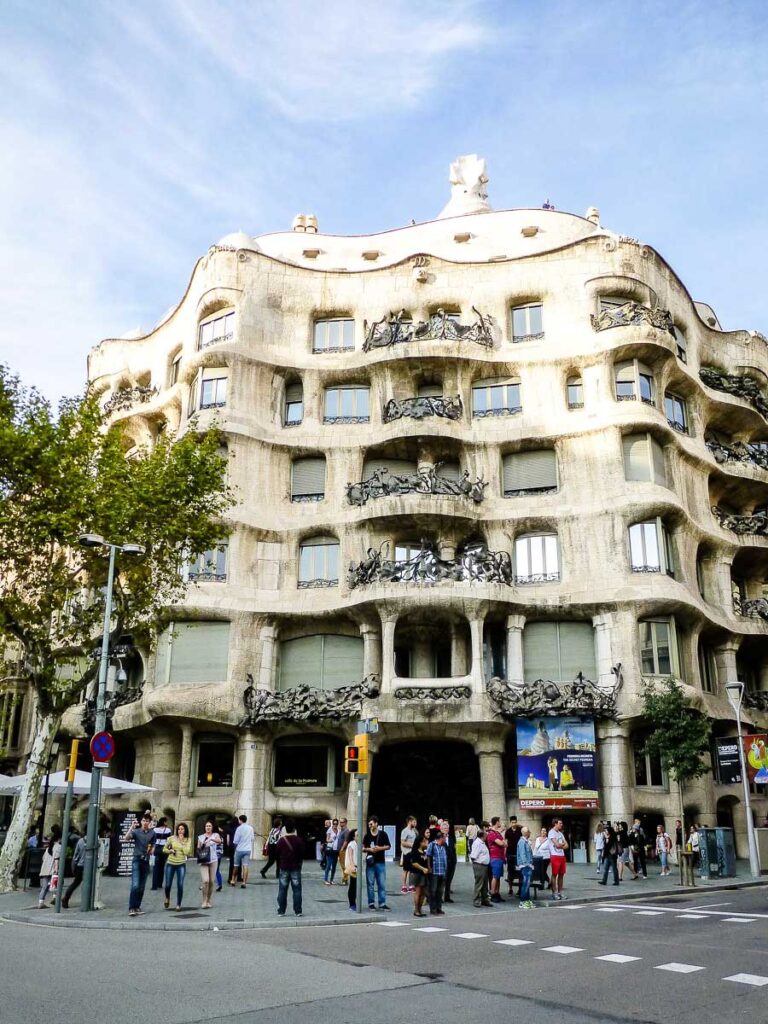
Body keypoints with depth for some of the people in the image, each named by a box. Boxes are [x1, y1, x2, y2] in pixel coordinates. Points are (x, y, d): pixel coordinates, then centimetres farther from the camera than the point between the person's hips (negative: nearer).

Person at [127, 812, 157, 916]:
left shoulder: (152, 833, 5)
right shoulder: (136, 831, -5)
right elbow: (126, 837, -24)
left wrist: (151, 850, -4)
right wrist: (132, 827, -34)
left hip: (146, 861, 4)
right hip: (137, 859, -4)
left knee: (142, 886, 9)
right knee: (135, 885, -15)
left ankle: (137, 907, 19)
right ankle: (131, 908, -13)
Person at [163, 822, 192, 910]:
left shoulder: (188, 840, -1)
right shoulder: (172, 838, -1)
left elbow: (187, 852, -13)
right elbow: (165, 849, 10)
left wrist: (182, 841, -13)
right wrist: (170, 851, -10)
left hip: (181, 865, -1)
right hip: (170, 864, 1)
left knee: (180, 885, -8)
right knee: (168, 885, 5)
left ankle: (178, 904, 8)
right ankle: (167, 898, 37)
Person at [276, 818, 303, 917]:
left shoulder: (281, 840, -5)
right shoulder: (299, 840, -6)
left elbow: (277, 855, 1)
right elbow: (301, 855, -1)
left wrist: (278, 868, 12)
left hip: (283, 868, 0)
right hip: (295, 868, 0)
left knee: (282, 890, 7)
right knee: (297, 890, 5)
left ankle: (281, 911, 8)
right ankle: (298, 911, 6)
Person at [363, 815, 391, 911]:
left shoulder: (383, 834, 1)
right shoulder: (367, 836, 5)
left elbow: (388, 846, 4)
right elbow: (363, 848, 8)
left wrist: (380, 848, -13)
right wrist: (368, 849, -12)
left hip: (380, 862, -1)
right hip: (370, 861, 1)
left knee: (382, 884, 0)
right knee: (370, 883, 4)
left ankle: (382, 903, 6)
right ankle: (371, 903, 12)